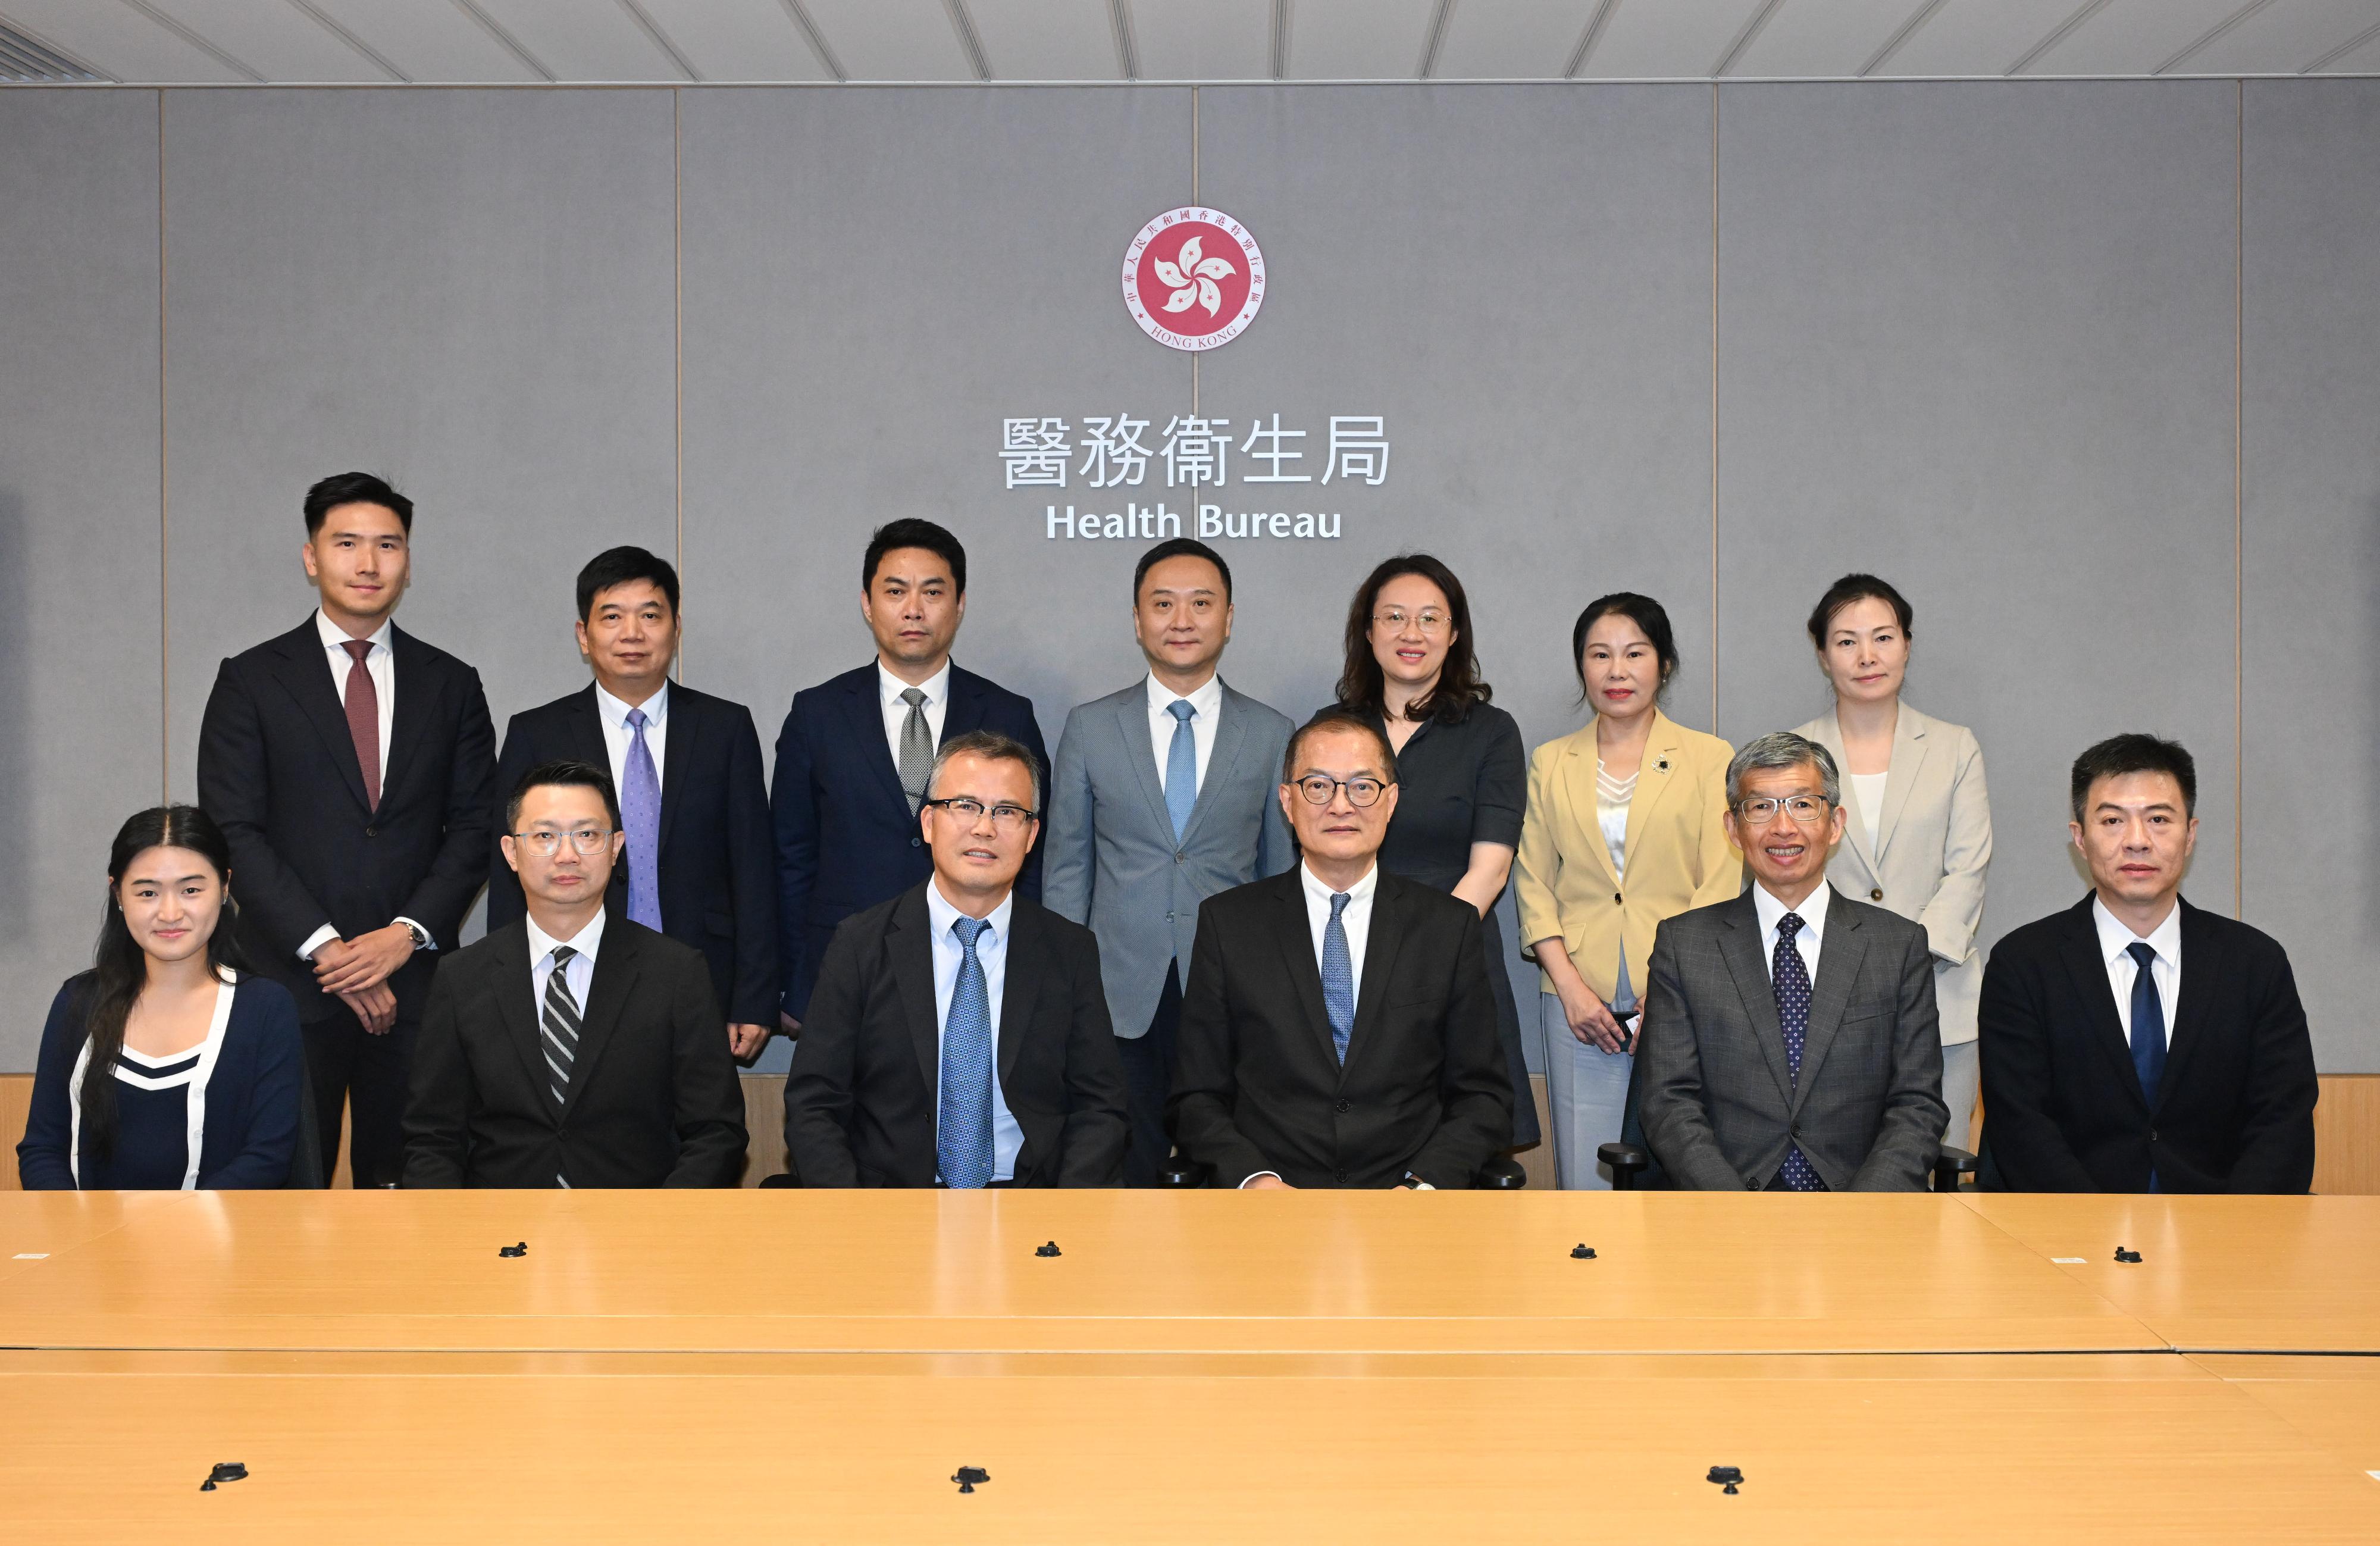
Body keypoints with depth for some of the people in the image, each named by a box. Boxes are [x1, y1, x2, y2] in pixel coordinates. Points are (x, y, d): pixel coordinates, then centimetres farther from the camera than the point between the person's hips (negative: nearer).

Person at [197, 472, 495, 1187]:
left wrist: (407, 934, -7)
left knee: (403, 1178, 4)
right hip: (288, 982, -2)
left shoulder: (451, 685, 11)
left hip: (414, 980, 2)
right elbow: (233, 832, -2)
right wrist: (323, 947, -11)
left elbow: (474, 828, 7)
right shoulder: (251, 680, 4)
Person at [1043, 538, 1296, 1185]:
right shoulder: (1090, 727, 6)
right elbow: (1067, 867, 8)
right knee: (1127, 1171, 2)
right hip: (1120, 997, 0)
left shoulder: (1270, 733, 6)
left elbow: (1282, 873, 11)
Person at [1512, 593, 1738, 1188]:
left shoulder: (1708, 758, 6)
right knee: (1585, 1178, -1)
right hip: (1579, 1002, 2)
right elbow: (1533, 883, 9)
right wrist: (1569, 985, -5)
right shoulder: (1550, 764, 13)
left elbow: (1722, 885, 0)